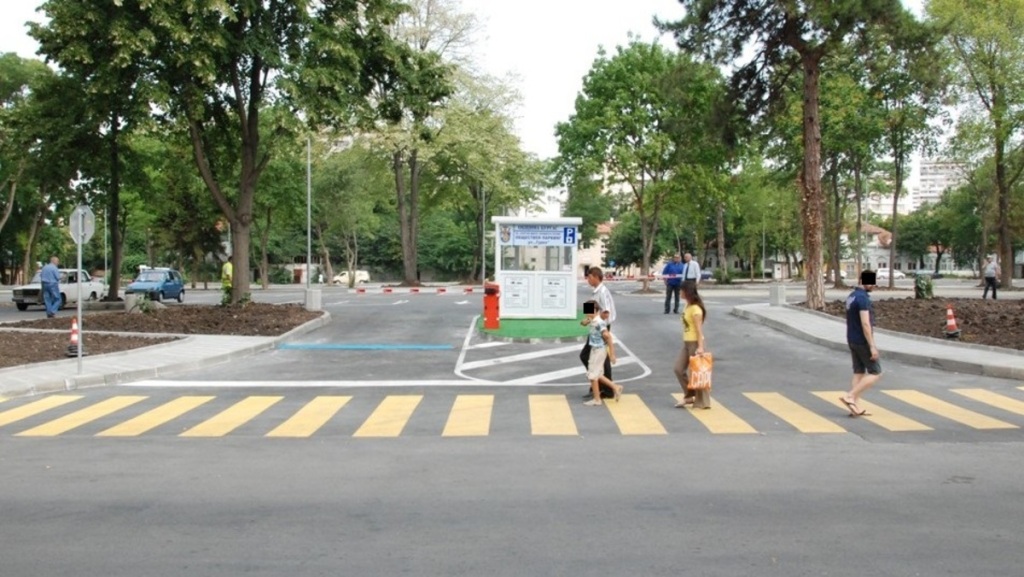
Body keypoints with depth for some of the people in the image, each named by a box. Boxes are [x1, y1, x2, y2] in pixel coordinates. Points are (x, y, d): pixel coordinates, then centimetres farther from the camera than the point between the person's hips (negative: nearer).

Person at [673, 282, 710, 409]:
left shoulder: (695, 309, -17)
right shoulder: (688, 306, 11)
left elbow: (699, 329, -22)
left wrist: (700, 347, -28)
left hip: (694, 343, -9)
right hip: (687, 342, 9)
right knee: (678, 369, 9)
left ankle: (702, 402, 9)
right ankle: (689, 396, 18)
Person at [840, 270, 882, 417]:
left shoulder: (851, 296, 12)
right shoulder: (863, 298, -18)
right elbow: (865, 324, -23)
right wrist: (872, 346, -21)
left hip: (852, 340, 9)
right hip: (862, 341, -9)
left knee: (859, 373, 11)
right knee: (875, 373, -1)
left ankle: (854, 407, 10)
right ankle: (850, 396, -7)